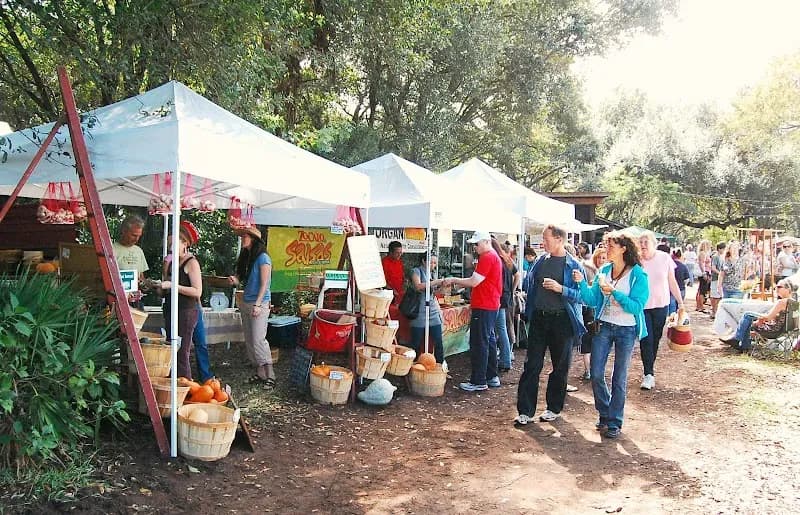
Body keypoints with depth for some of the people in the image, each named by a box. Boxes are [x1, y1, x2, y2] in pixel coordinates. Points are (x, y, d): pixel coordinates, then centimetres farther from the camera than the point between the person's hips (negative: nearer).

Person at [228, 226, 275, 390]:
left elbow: (264, 284, -13)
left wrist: (258, 304, -19)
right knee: (249, 341, 8)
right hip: (246, 303, 9)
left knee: (258, 340, -14)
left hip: (260, 303, -9)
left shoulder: (263, 257, -9)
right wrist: (234, 280, -4)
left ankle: (270, 376, -11)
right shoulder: (246, 257, 15)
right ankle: (259, 373, 14)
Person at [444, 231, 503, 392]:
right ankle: (491, 377, 24)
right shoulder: (494, 256, 17)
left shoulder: (487, 258, -16)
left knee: (479, 343, -6)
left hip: (483, 307, -11)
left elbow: (474, 282, -19)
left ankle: (479, 381, -2)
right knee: (489, 340, 16)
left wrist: (453, 280, -9)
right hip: (491, 305, 11)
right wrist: (457, 282, 13)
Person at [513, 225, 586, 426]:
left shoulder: (573, 265, -6)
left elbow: (581, 295, -12)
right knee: (532, 365, 2)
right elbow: (530, 285, 19)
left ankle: (554, 408, 25)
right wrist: (528, 311, 13)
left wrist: (560, 289, -24)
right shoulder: (540, 261, 7)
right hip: (539, 319, 3)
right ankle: (525, 411, 6)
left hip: (561, 320, -3)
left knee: (560, 367, 10)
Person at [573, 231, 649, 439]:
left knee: (619, 378, 6)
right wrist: (581, 283, -14)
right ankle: (604, 414, 25)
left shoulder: (638, 274, -10)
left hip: (626, 330, -4)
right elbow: (592, 300, 1)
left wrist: (614, 292, -25)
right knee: (596, 375, 3)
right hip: (604, 326, 4)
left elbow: (636, 307, -17)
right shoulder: (604, 271, 3)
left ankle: (615, 422, 19)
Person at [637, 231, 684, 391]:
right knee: (646, 340, -8)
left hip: (661, 305, 2)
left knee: (655, 339, 12)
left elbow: (672, 282, 4)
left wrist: (680, 302, 5)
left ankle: (650, 368, 28)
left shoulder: (664, 258, -4)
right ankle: (649, 374, -4)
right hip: (642, 306, -2)